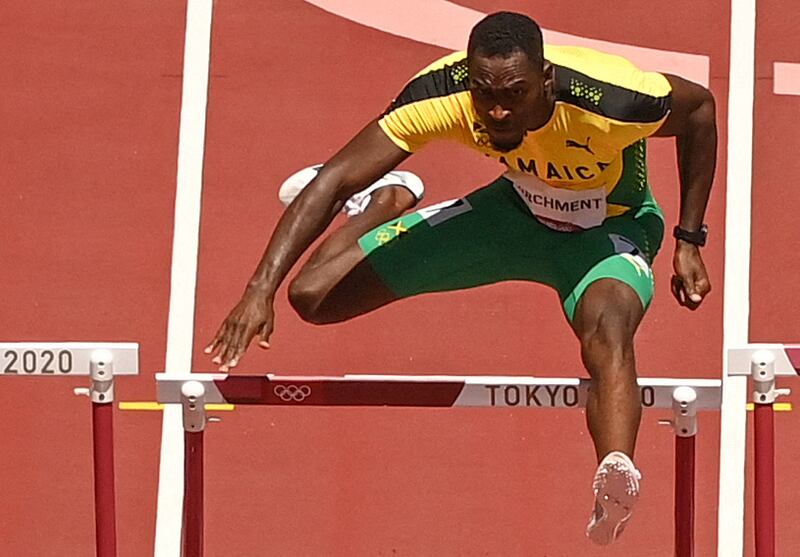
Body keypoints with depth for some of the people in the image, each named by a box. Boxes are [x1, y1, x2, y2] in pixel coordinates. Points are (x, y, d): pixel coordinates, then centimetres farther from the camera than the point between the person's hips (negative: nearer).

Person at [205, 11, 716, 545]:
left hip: (610, 228, -3)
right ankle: (390, 199, 29)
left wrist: (689, 242, -13)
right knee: (314, 294, -1)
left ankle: (616, 470, -63)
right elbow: (333, 179, -27)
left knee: (607, 329, -41)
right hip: (515, 207, 4)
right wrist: (261, 289, -37)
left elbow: (699, 107, -15)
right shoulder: (441, 93, -31)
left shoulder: (610, 100, -37)